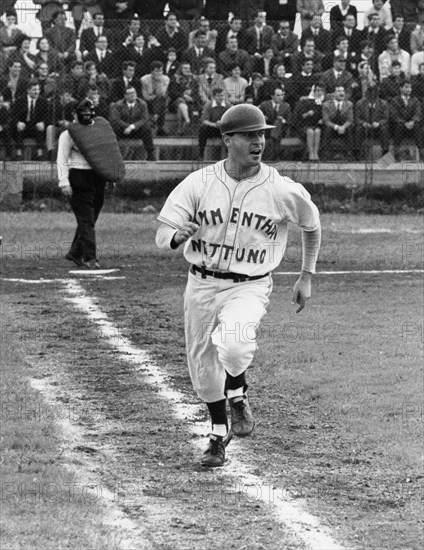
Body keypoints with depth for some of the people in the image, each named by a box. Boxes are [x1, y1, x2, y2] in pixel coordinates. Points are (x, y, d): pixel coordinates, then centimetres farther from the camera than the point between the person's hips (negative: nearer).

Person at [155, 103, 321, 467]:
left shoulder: (283, 191, -11)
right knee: (204, 369, 12)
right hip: (202, 285, 3)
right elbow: (162, 237, -10)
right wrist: (181, 234, -34)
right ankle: (219, 435, 38)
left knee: (233, 343, -31)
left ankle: (238, 398, 0)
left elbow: (312, 224, 10)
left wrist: (306, 277, 13)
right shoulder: (199, 184, -9)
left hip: (250, 287, -3)